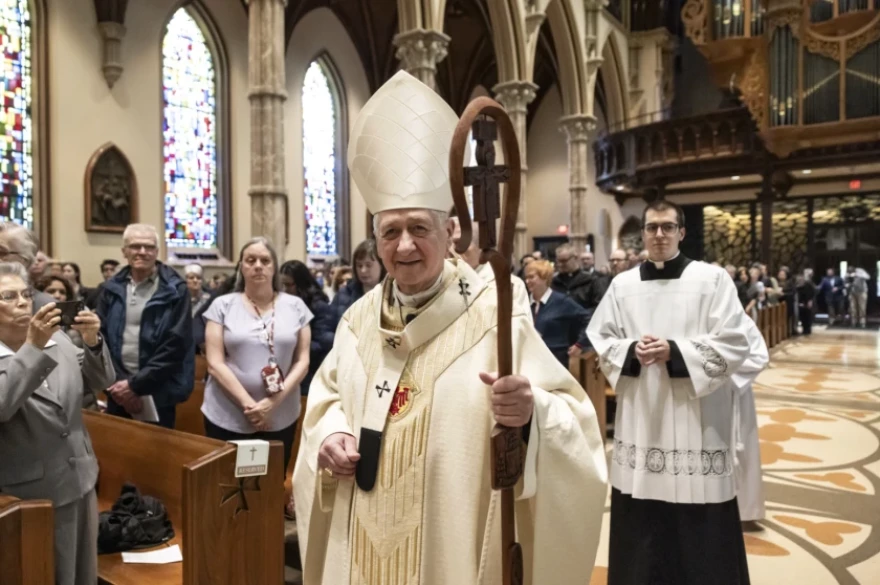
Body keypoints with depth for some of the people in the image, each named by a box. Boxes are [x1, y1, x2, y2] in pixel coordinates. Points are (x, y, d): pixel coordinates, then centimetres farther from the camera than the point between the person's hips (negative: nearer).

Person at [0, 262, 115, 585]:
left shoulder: (57, 338, 4)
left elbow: (101, 380, 0)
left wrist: (93, 342, -18)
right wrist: (33, 347, -34)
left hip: (80, 481, 5)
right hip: (30, 494, -5)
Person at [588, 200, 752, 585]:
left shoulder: (713, 279, -2)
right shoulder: (622, 285, 6)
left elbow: (734, 346, -7)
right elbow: (601, 342, 8)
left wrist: (675, 352, -17)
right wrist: (631, 351, -12)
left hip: (696, 422, -2)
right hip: (640, 419, 3)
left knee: (700, 529, 3)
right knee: (641, 525, 11)